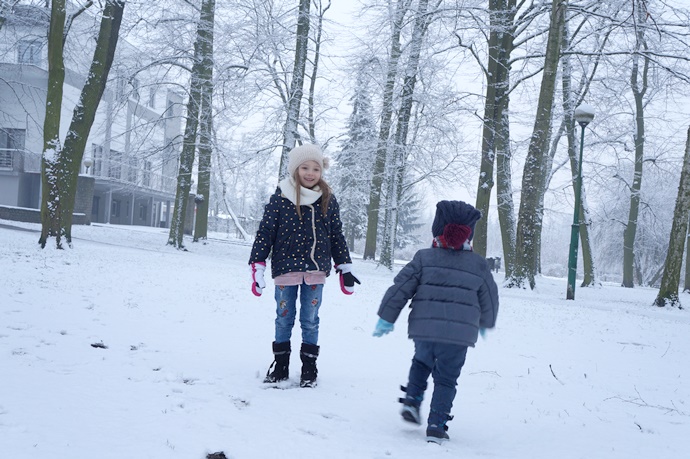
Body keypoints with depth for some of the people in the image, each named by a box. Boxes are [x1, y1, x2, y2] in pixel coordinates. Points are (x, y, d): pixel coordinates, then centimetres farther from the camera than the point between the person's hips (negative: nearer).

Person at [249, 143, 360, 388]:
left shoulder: (328, 201, 3)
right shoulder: (280, 199, -5)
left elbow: (337, 236, 10)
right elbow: (264, 233, -3)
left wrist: (345, 268, 10)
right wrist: (257, 267, -7)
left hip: (316, 270, 1)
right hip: (285, 268, -1)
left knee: (310, 321, 8)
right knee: (284, 319, 10)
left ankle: (309, 367, 18)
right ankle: (280, 364, 23)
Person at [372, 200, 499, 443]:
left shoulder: (424, 258, 4)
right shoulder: (478, 264, 6)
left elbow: (400, 288, 1)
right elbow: (489, 299, 16)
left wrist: (386, 318, 8)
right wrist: (485, 323, 35)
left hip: (423, 329, 1)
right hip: (459, 334, -1)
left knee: (422, 362, 28)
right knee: (446, 379, 9)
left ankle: (412, 400, 13)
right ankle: (436, 425, 4)